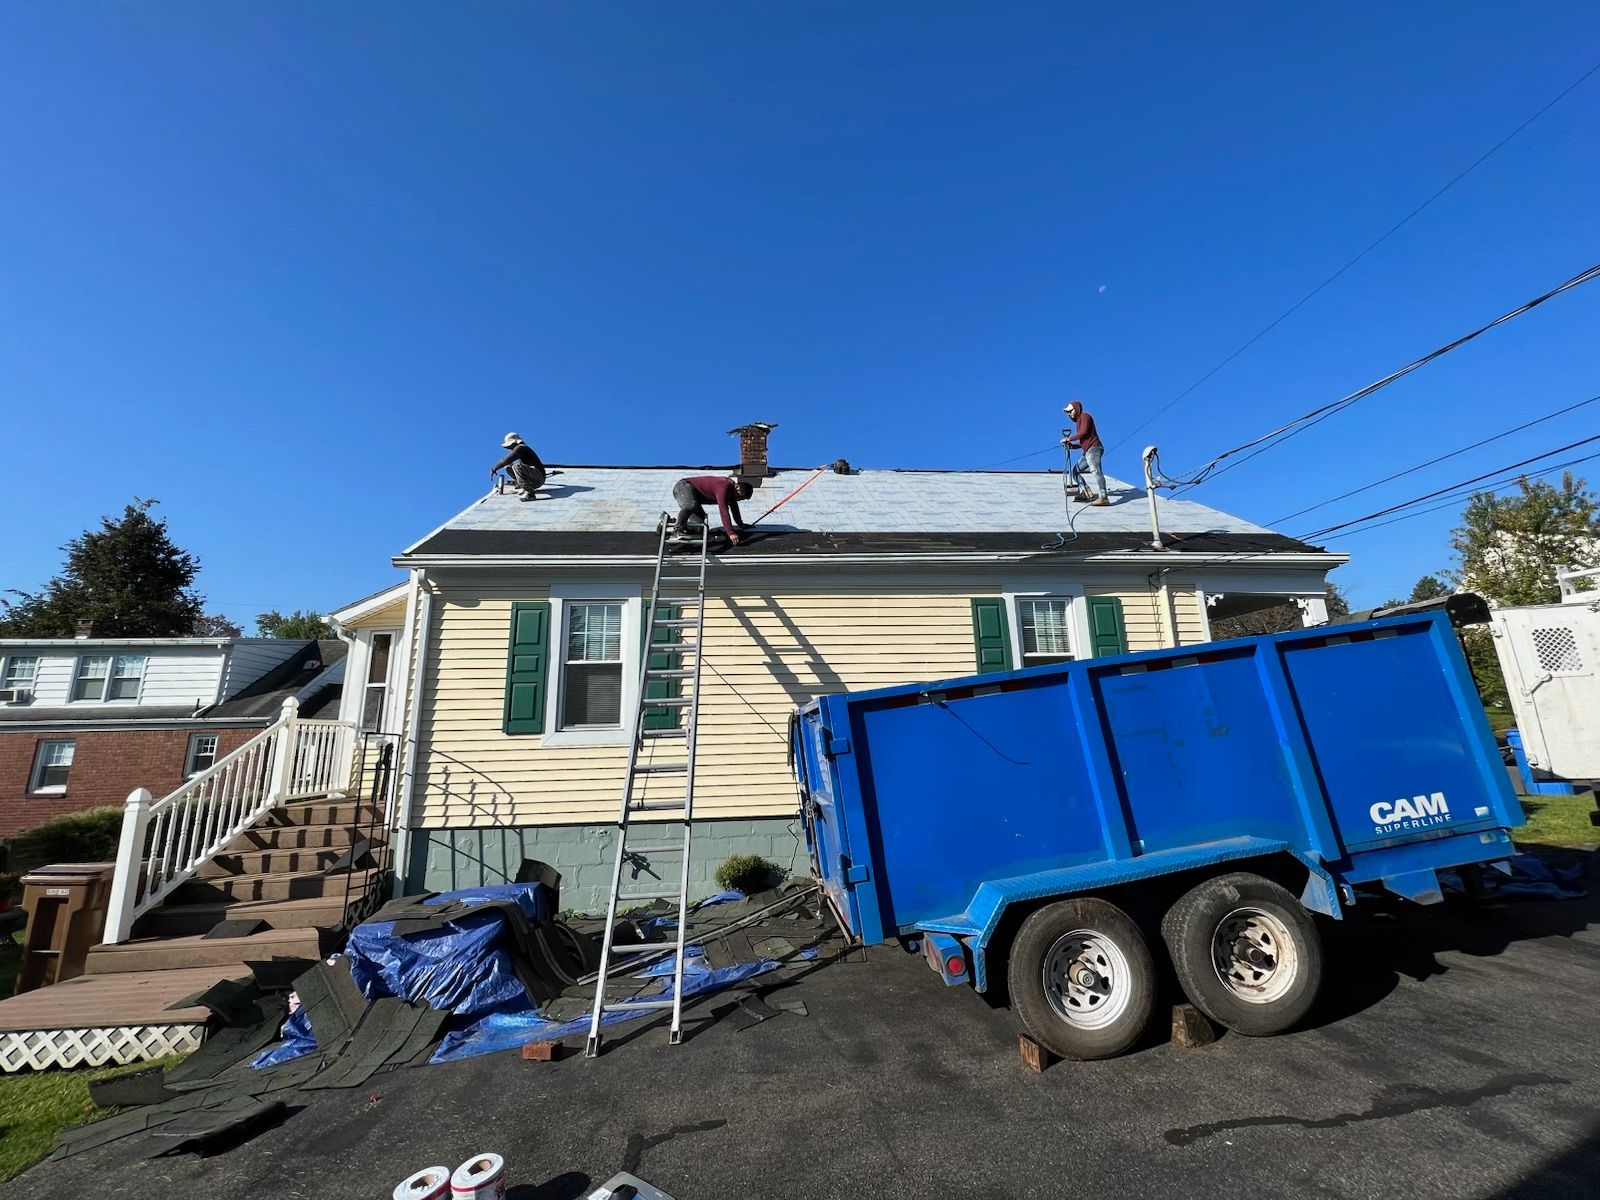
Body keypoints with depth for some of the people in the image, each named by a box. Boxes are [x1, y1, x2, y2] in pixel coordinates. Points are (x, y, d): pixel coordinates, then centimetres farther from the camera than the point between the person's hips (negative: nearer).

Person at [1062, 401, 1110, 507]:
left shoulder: (1084, 416, 4)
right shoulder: (1079, 422, 29)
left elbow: (1083, 432, -13)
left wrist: (1069, 439, -7)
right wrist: (1071, 445, 12)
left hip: (1093, 448, -11)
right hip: (1088, 451, 11)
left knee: (1095, 471, -25)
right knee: (1075, 470, 14)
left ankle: (1103, 498, -39)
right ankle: (1085, 492, 0)